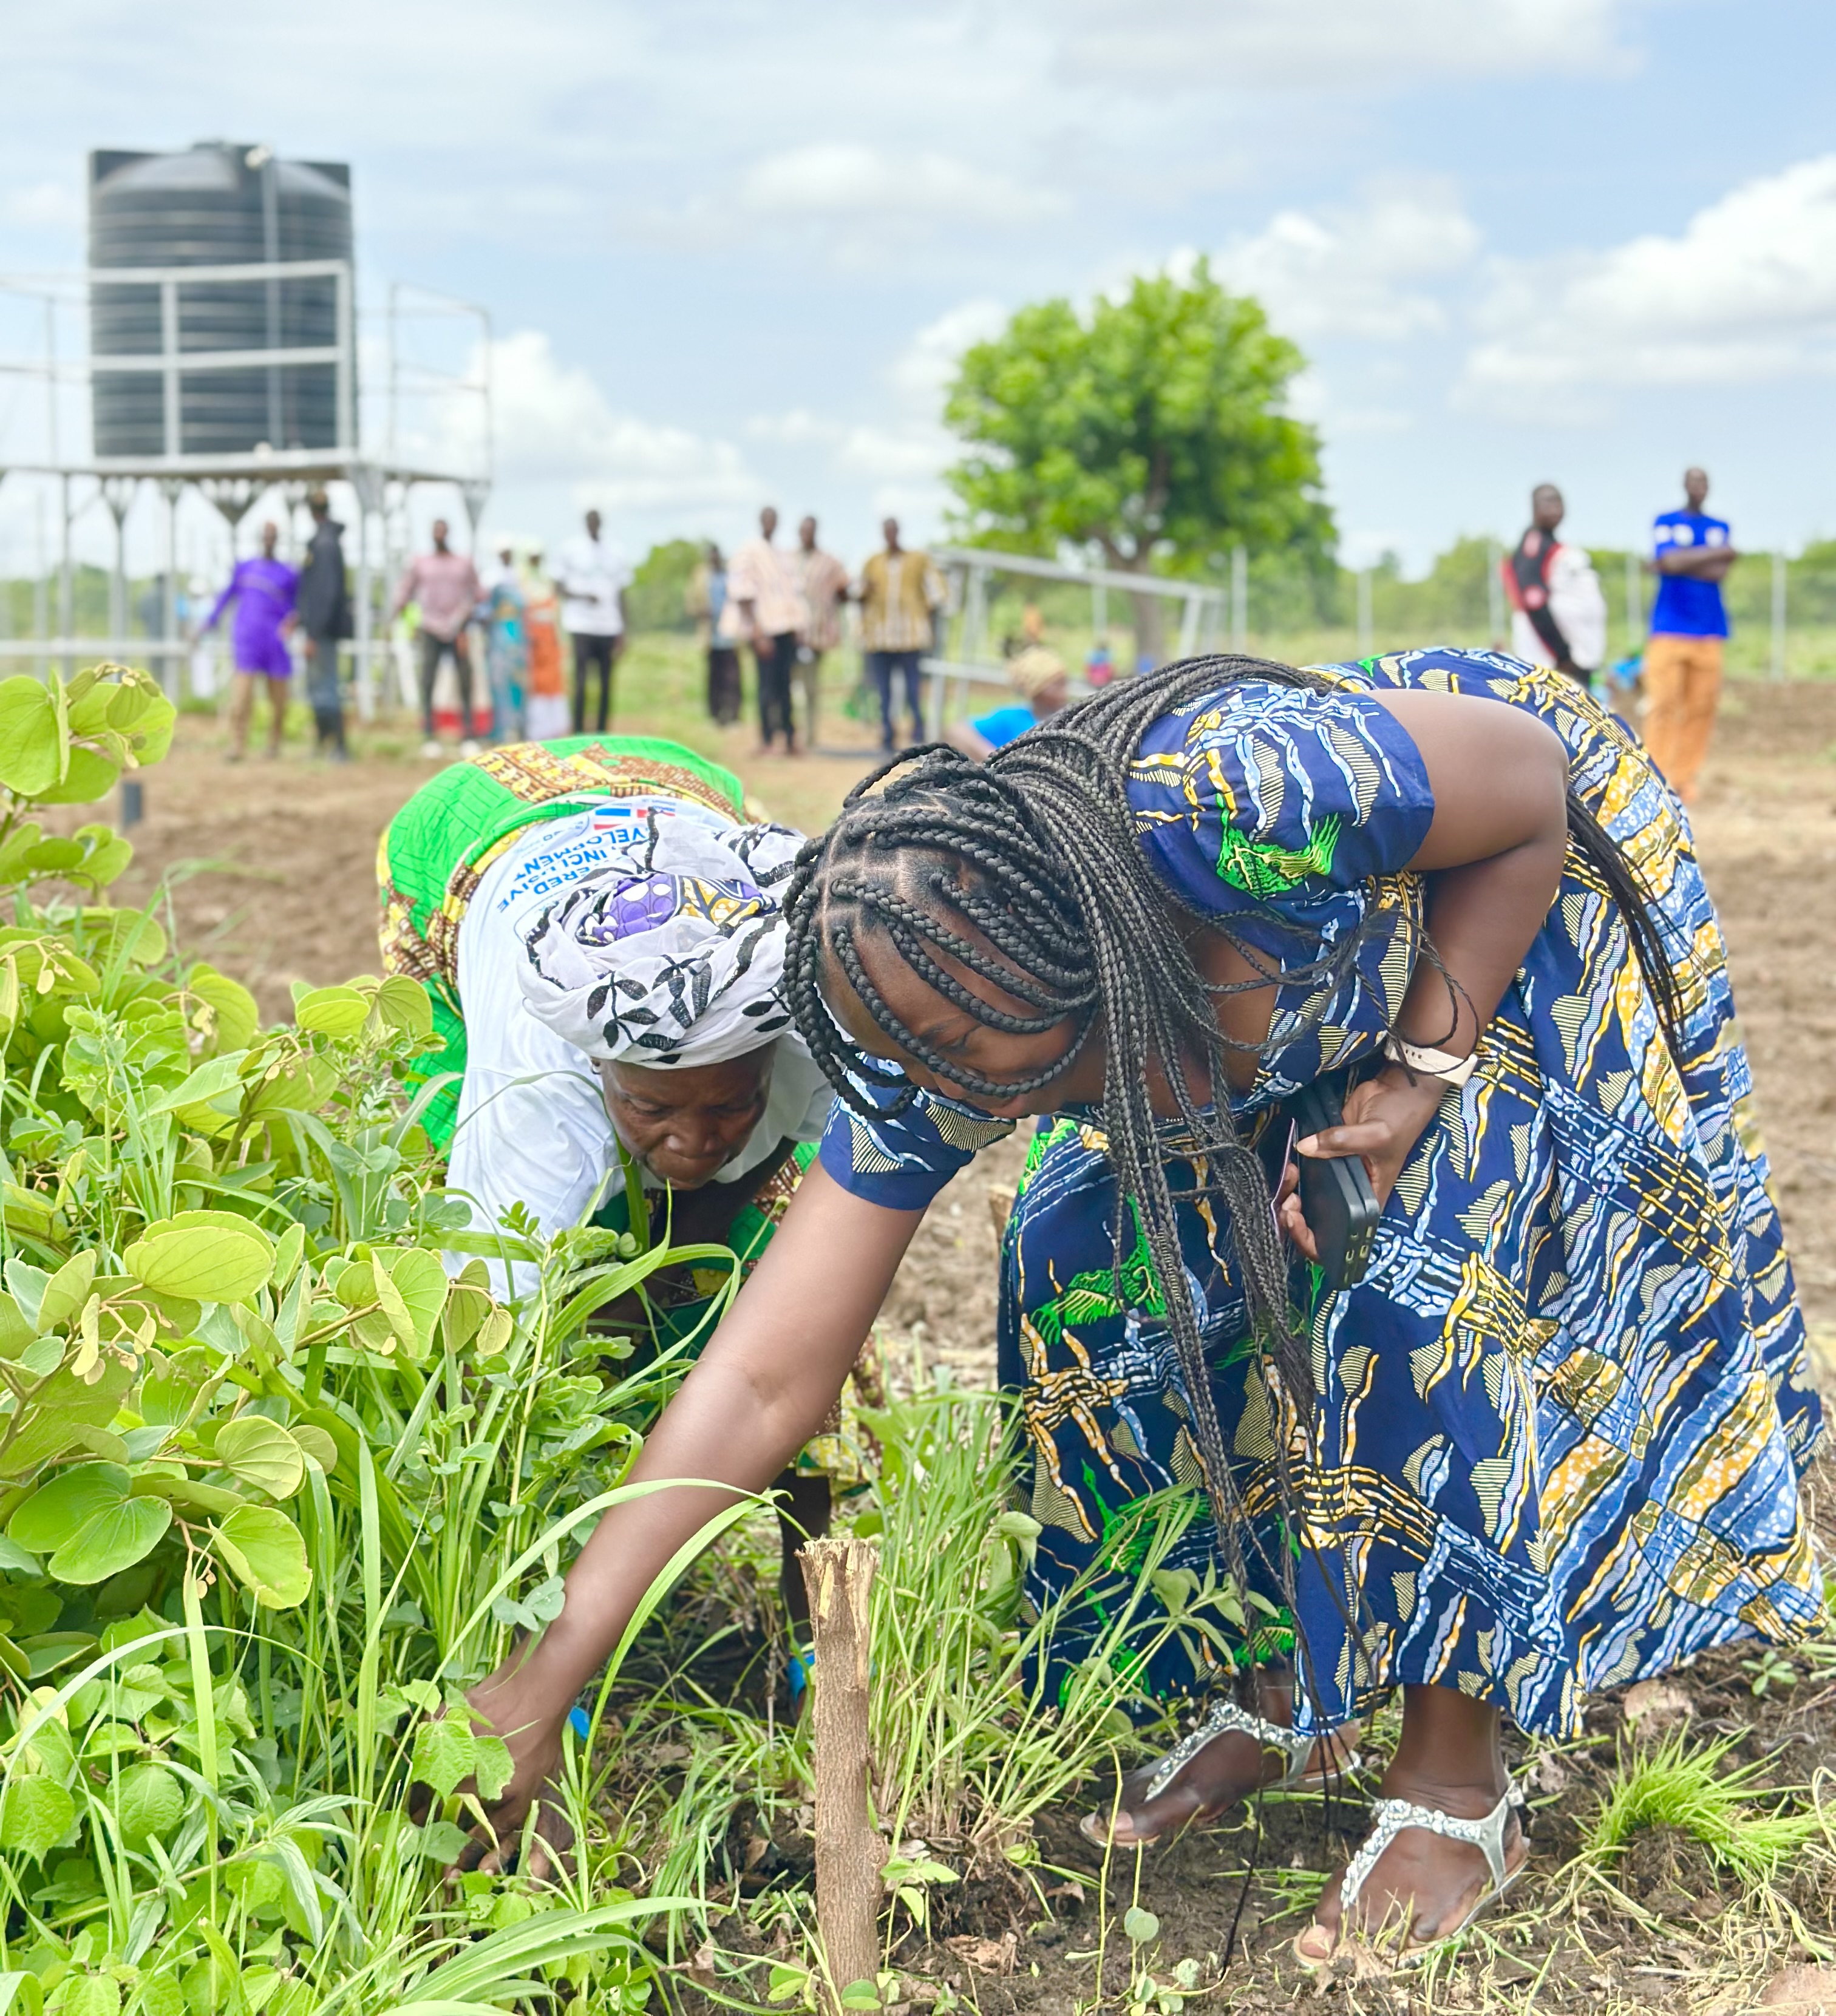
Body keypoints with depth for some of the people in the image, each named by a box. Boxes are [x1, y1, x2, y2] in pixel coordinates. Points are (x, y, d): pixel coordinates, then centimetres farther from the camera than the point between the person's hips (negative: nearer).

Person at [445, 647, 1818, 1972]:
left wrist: (1423, 1073, -26)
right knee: (1095, 1276, -6)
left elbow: (1537, 785, -24)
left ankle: (1459, 1779, -4)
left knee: (1421, 1298, -21)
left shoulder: (1218, 798, -44)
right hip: (1322, 985, 5)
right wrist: (544, 1682, -27)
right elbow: (765, 1382, -24)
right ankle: (1270, 1692, 14)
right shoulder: (937, 1035, -26)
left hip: (1517, 905, -5)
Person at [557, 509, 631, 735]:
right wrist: (583, 596, -16)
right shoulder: (571, 549, 3)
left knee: (606, 684, 3)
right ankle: (578, 733, -3)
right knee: (581, 682, -8)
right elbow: (562, 589, 4)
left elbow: (620, 595, 14)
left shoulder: (615, 554, 11)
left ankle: (602, 733, 9)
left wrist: (622, 634, 9)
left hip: (609, 628, 3)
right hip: (581, 625, -3)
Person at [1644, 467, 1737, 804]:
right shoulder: (1665, 522, 9)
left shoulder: (1721, 528, 16)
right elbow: (1669, 562, -9)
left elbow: (1719, 573, -1)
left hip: (1708, 633, 3)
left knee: (1701, 707, -4)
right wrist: (1721, 553, -3)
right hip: (1668, 630, -3)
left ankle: (1685, 780, 1)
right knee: (1663, 704, -11)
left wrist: (1681, 562, -6)